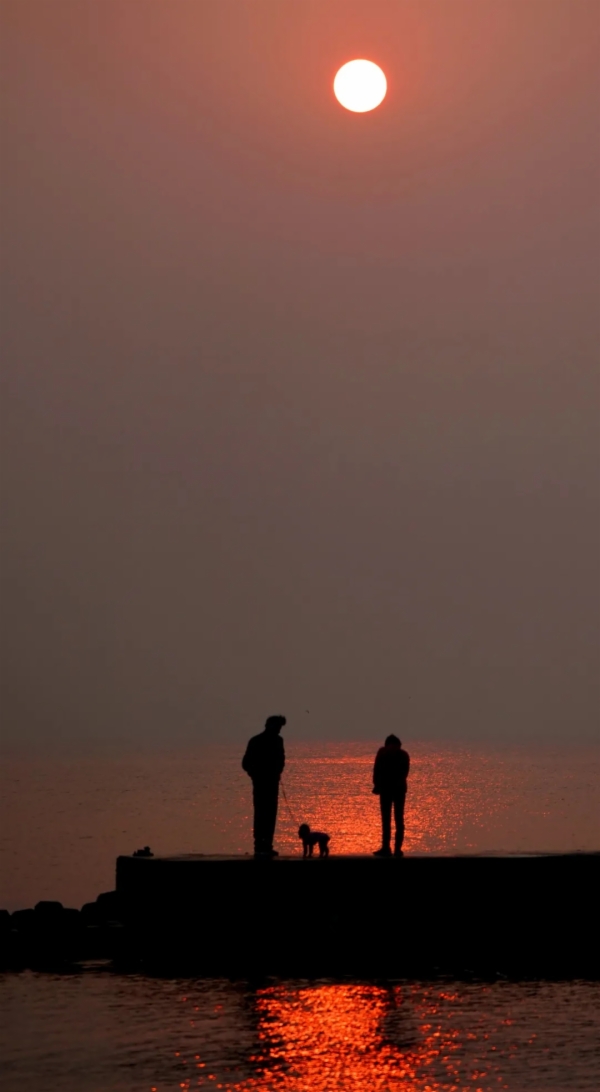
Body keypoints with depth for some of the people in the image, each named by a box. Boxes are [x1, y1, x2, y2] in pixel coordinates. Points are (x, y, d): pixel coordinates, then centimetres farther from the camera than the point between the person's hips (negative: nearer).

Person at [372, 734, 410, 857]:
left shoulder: (383, 752, 3)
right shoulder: (404, 754, 13)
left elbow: (377, 770, -3)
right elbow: (405, 772, 9)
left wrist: (377, 785, 3)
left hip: (386, 788, -3)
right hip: (400, 788, 3)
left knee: (386, 819, -4)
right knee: (399, 819, 4)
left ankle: (386, 848, -11)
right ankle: (397, 849, -3)